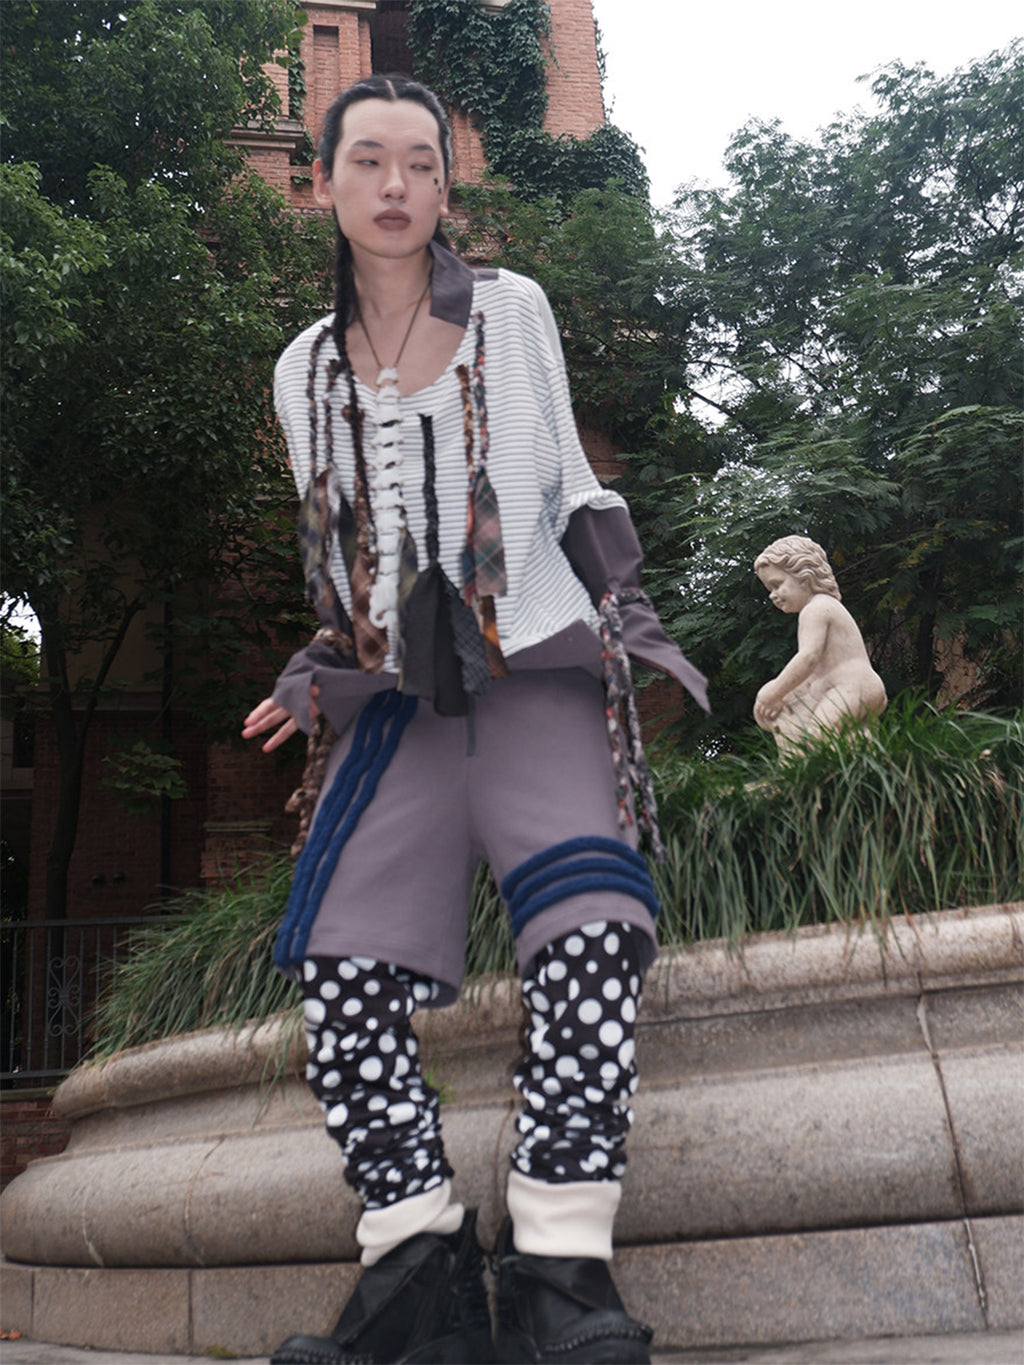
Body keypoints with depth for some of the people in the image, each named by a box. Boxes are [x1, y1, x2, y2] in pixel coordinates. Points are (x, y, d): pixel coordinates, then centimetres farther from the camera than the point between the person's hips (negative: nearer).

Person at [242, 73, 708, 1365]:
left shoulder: (513, 310, 10)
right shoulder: (305, 369, 16)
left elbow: (565, 484, 14)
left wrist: (620, 614, 4)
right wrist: (315, 679, 12)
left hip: (533, 659, -2)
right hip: (393, 691, 3)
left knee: (592, 928, -26)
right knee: (343, 961, -15)